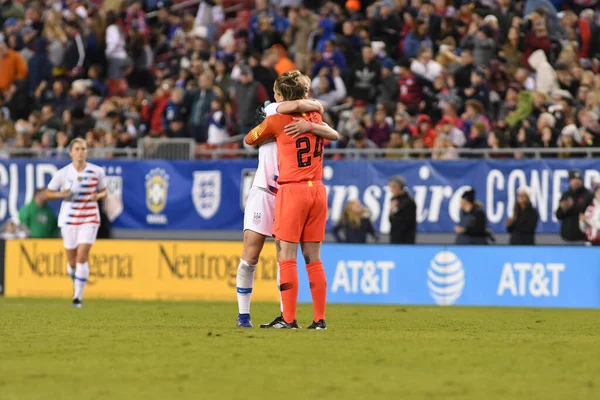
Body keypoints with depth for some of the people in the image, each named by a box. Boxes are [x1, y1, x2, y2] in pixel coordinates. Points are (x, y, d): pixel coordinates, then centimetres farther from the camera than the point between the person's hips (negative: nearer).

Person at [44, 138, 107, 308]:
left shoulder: (97, 172, -3)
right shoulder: (62, 173, -4)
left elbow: (104, 191, 11)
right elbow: (47, 193, 3)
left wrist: (98, 196, -12)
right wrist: (61, 194, -17)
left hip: (89, 219, -1)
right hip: (69, 218, 1)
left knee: (82, 256, -15)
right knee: (72, 260, 7)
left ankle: (78, 296, -10)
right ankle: (77, 285, 37)